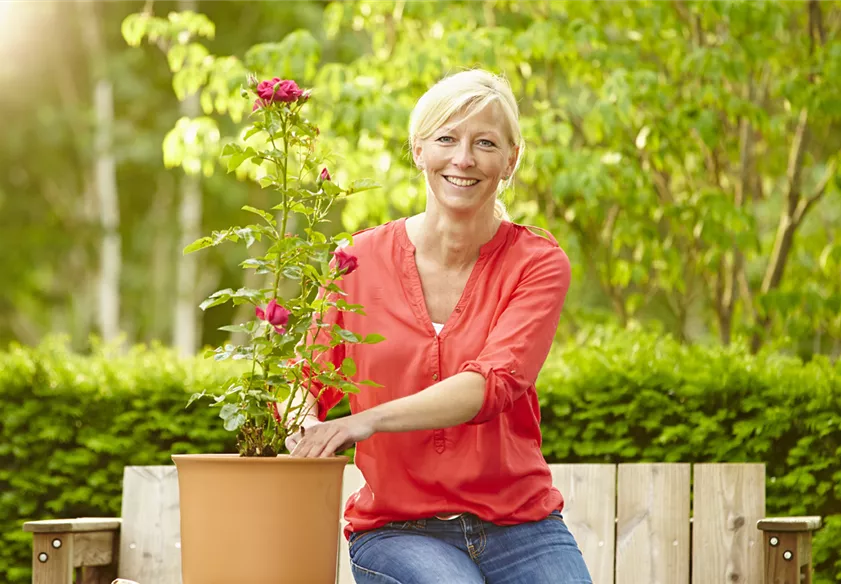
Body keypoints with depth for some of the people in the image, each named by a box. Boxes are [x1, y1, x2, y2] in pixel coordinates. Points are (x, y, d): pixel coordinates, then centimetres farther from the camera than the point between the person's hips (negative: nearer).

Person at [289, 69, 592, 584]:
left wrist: (370, 419, -31)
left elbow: (495, 383, -18)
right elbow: (312, 385, 6)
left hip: (518, 524, 1)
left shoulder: (538, 263, -1)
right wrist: (299, 425, -19)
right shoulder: (362, 259, 2)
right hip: (394, 530, 0)